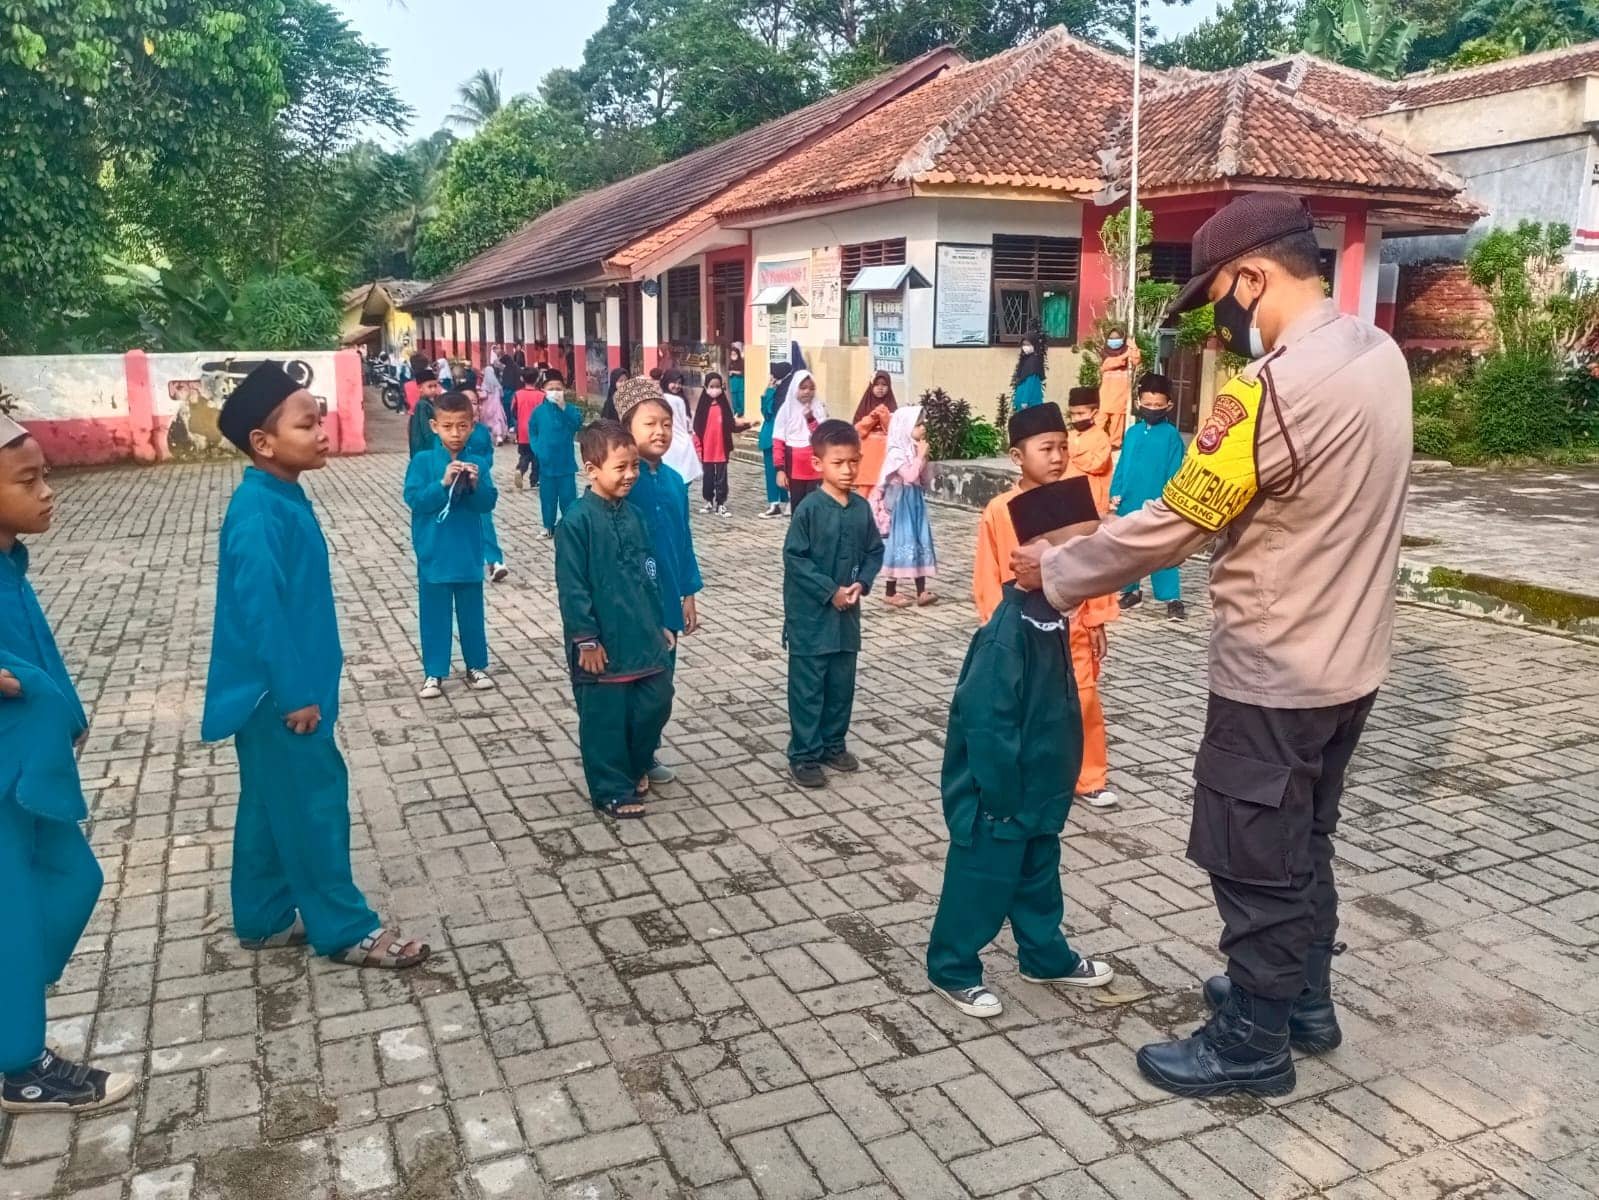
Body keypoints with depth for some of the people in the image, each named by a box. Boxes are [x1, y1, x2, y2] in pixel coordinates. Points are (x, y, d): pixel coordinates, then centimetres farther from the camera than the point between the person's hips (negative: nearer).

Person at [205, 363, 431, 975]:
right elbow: (260, 609, -24)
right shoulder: (258, 512, -22)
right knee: (314, 802, 0)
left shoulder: (284, 498, 8)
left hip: (285, 686, 10)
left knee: (272, 806, 17)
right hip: (278, 692, -10)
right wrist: (296, 693, -21)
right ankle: (346, 930, 12)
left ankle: (264, 919, 31)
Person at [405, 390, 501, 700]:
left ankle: (477, 666, 26)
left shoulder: (476, 464, 0)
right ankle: (434, 673, 17)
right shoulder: (422, 461, -6)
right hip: (434, 555, -2)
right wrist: (443, 483, -25)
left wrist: (475, 485, -21)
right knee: (434, 614, 7)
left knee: (472, 613, 13)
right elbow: (414, 500, -14)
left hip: (468, 554, 2)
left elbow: (488, 503, -2)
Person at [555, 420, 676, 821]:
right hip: (603, 642, -7)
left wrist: (658, 624, 15)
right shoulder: (577, 521, -15)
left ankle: (635, 767, 37)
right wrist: (586, 639, -15)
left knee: (656, 703, 13)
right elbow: (572, 586, -15)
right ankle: (613, 791, 21)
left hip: (642, 636, 7)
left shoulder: (632, 515, 7)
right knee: (605, 719, 5)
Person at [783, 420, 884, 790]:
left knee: (842, 682, 15)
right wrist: (830, 591, -17)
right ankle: (804, 755, 12)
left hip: (847, 612, 5)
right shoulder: (809, 508, -14)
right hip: (810, 613, -5)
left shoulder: (862, 508, 2)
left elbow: (875, 551, 11)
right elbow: (794, 558, -15)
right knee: (808, 686, 3)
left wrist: (862, 583, -7)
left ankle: (834, 744, 30)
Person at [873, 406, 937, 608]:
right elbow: (910, 476, -25)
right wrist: (920, 456, -16)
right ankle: (890, 592, 5)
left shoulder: (915, 450, 9)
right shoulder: (897, 452, -14)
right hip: (900, 503, -8)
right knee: (899, 543, -4)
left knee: (919, 542, 6)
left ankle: (921, 591, 9)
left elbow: (924, 480, 12)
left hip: (916, 502, 8)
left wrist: (923, 458, 0)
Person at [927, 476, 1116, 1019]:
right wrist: (1002, 798, -22)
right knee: (982, 883, 8)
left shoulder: (1049, 614, 2)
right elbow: (985, 723, -28)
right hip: (997, 797, -9)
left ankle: (1046, 955, 43)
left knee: (1039, 876, 24)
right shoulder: (1011, 628, -28)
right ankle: (951, 969, 26)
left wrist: (1050, 786, 18)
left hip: (1038, 790, 9)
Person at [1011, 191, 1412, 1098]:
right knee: (1303, 845, 24)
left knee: (1255, 865, 7)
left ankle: (1253, 1047, 24)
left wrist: (1053, 574, -8)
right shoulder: (1379, 353, 3)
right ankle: (1303, 999, 41)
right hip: (1348, 658, 9)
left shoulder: (1274, 389, -26)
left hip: (1276, 675, -9)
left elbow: (1170, 526, -21)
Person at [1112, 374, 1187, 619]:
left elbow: (1175, 472, -8)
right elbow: (1121, 465, 8)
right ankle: (1131, 591, 27)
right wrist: (1115, 493, 3)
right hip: (1129, 503, 5)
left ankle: (1172, 598, 3)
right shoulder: (1132, 432, 5)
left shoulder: (1171, 435, -7)